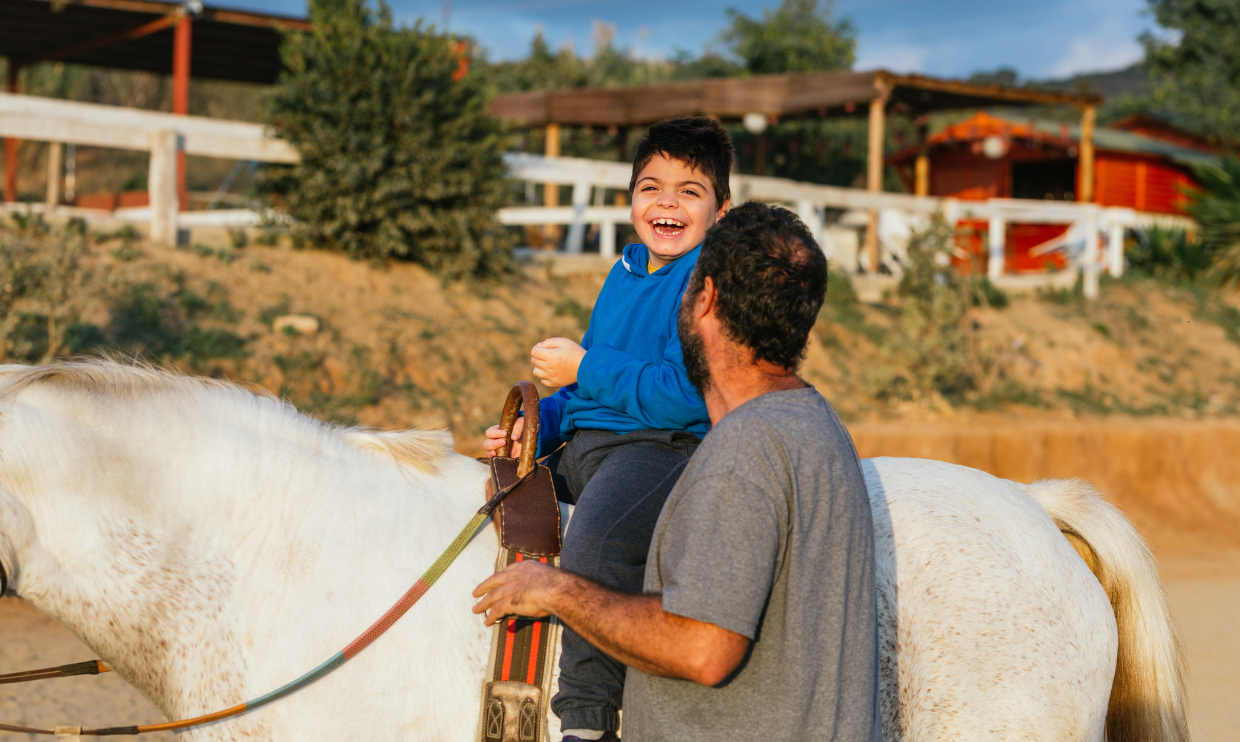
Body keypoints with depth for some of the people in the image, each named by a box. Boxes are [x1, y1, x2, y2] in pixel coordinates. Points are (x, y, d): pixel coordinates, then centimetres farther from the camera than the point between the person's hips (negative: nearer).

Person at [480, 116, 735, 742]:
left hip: (665, 448, -10)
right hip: (587, 444, 10)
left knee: (593, 545, -34)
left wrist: (582, 368, -13)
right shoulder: (625, 274, 17)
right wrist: (536, 426, 9)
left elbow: (683, 396, -20)